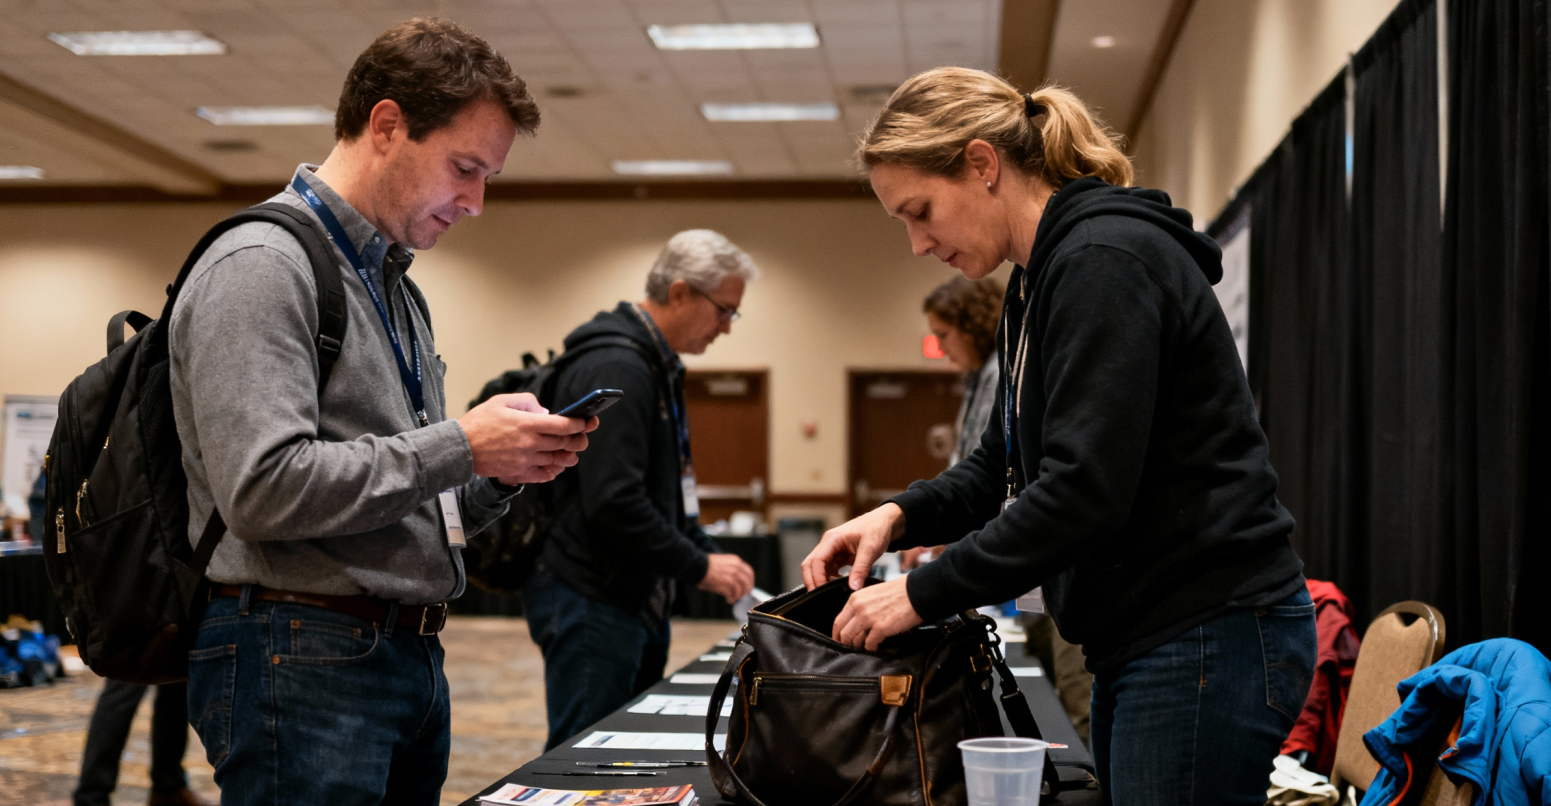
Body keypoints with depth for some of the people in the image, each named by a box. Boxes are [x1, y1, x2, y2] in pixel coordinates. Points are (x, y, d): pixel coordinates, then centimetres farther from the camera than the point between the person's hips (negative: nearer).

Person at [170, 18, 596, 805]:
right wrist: (460, 444, -17)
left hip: (408, 654, 9)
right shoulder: (261, 266, -10)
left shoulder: (394, 284, 19)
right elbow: (264, 490, -23)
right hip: (303, 658, -9)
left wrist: (504, 471, 3)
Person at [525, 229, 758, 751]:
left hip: (637, 597, 11)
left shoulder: (658, 367, 17)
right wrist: (699, 567, -17)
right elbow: (612, 503, -26)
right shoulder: (615, 368, -18)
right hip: (593, 599, -11)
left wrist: (709, 555, 13)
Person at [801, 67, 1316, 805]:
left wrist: (924, 593, -18)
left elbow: (1084, 490, -24)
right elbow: (1003, 466, 21)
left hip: (1213, 637, -10)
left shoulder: (1104, 260, -17)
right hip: (1143, 639, 10)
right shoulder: (1037, 283, 15)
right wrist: (900, 516, 2)